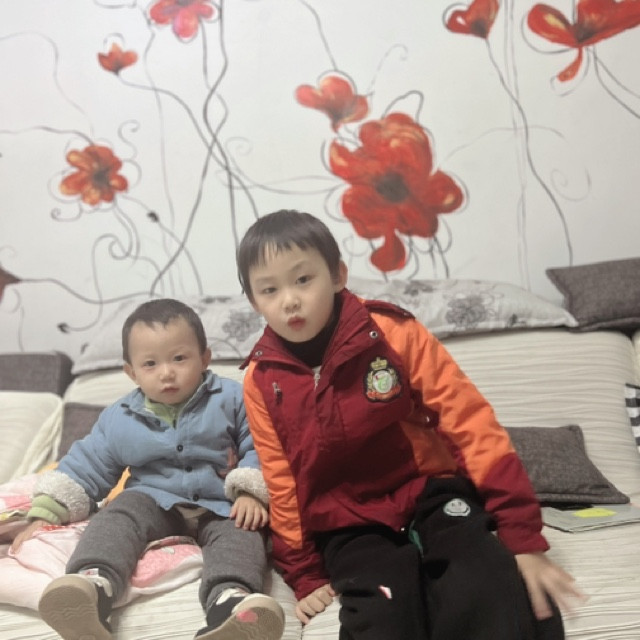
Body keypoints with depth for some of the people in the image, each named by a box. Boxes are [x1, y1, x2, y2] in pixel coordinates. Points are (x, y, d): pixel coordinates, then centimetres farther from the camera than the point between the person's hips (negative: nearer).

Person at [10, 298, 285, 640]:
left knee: (242, 532, -32)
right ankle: (92, 583, -53)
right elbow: (85, 468, 11)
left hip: (221, 505, -2)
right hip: (154, 500, 3)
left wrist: (251, 492, -18)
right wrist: (44, 514, 3)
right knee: (118, 515, -26)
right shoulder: (118, 419, 6)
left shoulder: (231, 399, -2)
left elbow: (257, 448, -2)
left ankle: (231, 600, -60)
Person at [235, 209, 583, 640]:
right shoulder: (261, 381, -3)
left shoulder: (394, 334, -10)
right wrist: (305, 574, 3)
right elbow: (282, 484, 5)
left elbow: (471, 424, -11)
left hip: (432, 495, -1)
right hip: (351, 527, 1)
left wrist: (522, 535, -15)